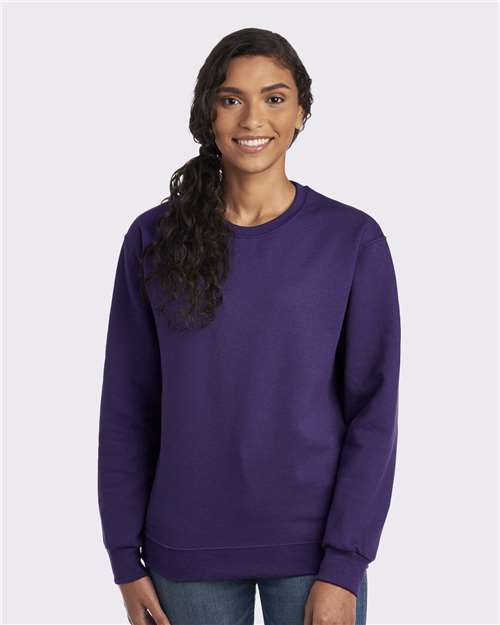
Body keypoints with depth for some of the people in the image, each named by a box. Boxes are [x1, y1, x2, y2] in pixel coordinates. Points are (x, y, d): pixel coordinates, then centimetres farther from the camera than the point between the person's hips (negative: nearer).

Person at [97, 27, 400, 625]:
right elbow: (127, 407, 2)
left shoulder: (354, 239, -4)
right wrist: (126, 558, 1)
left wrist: (344, 566, -10)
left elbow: (373, 410, -5)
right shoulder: (155, 238, -1)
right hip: (188, 551, 1)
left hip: (311, 548, -1)